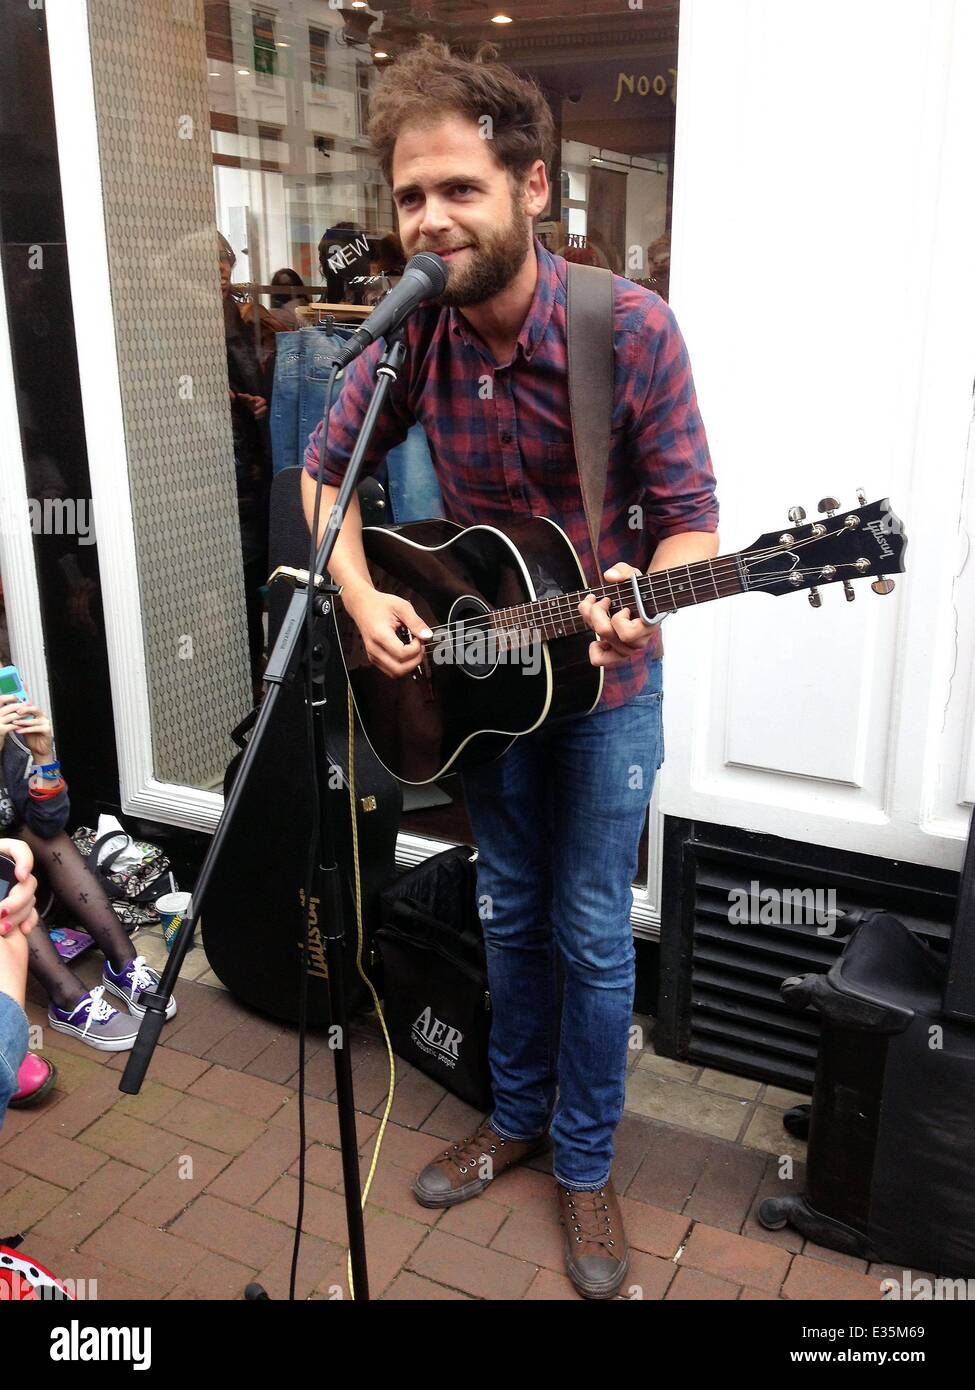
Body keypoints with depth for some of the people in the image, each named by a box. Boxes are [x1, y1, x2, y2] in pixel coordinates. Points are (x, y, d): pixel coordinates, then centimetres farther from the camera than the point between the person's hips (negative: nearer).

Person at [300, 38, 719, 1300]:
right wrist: (363, 598, -11)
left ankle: (585, 1163, 29)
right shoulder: (410, 339, -11)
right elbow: (326, 470, 4)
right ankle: (516, 1116, 40)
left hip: (604, 679, -3)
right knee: (510, 909, 17)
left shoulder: (630, 329, -21)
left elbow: (690, 516, -16)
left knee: (591, 929, 7)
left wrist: (637, 603, -37)